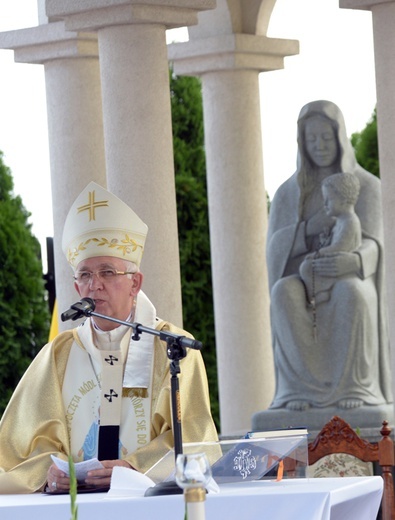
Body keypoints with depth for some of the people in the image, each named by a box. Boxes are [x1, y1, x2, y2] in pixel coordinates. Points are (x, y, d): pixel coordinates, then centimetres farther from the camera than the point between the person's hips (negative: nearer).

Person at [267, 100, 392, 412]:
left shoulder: (368, 187, 3)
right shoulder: (288, 194, 11)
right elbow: (277, 250, -2)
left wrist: (351, 261, -35)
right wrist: (313, 226, -21)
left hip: (351, 284, -1)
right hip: (305, 285, 2)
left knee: (349, 295, -41)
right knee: (284, 294, -37)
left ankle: (353, 389, -32)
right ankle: (302, 389, -34)